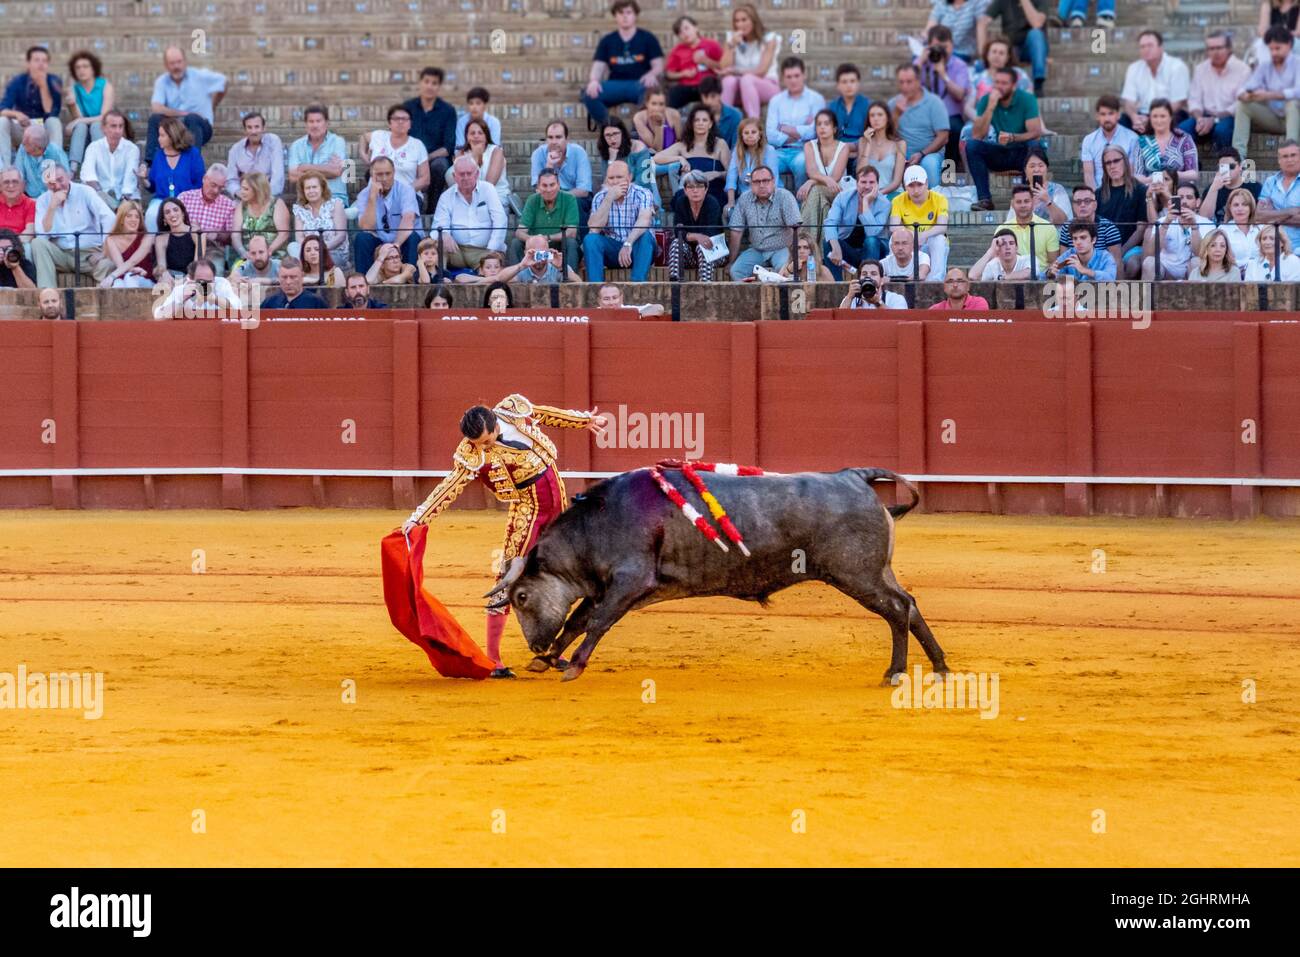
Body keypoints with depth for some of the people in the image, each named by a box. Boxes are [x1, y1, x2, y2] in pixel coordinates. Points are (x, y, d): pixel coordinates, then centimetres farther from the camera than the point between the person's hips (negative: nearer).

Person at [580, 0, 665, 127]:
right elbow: (598, 66, 6)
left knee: (649, 90, -40)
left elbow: (658, 66, 2)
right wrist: (593, 81, -19)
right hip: (615, 85, 2)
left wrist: (651, 74, -24)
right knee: (589, 94, -29)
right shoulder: (607, 41, 14)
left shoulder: (647, 38, 8)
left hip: (639, 84, -2)